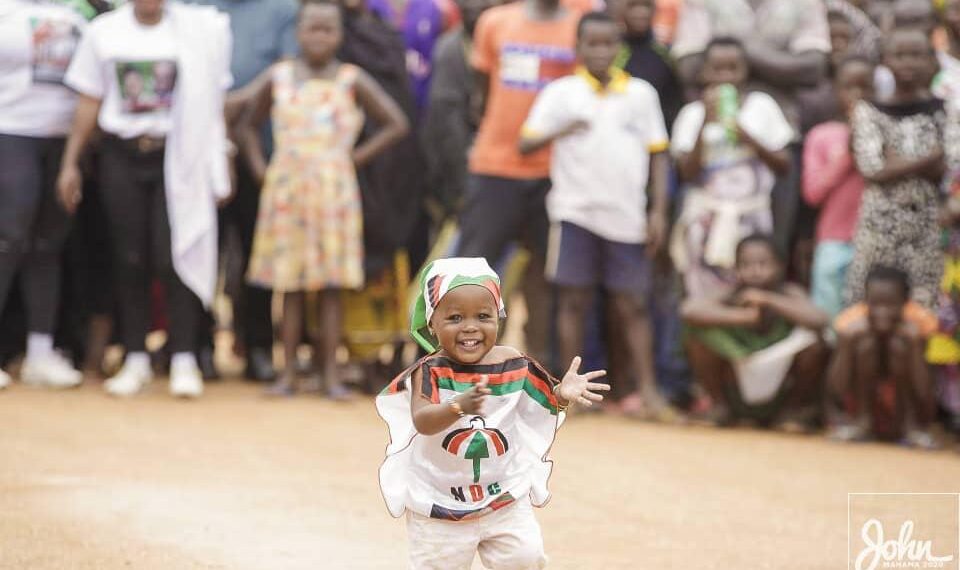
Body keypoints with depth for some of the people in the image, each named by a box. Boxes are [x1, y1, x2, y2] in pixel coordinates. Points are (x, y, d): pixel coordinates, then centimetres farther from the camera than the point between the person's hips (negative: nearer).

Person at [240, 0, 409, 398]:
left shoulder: (351, 81, 0)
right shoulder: (277, 78, 5)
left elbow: (397, 124, 0)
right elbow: (249, 125, 18)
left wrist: (358, 156, -4)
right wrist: (257, 165, 5)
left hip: (333, 190, -1)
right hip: (286, 192, 1)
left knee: (331, 286, -1)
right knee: (290, 286, 4)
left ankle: (330, 373, 3)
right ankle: (288, 372, 9)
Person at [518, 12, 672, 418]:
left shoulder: (641, 93, 7)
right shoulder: (561, 92, 1)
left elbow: (657, 155, 9)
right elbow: (525, 144, -5)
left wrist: (659, 212, 2)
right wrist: (560, 132, -25)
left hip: (627, 216, 1)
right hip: (576, 211, -1)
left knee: (632, 304, 3)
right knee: (574, 299, 2)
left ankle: (647, 388, 4)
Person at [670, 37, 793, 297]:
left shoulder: (762, 106, 6)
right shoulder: (693, 114, 3)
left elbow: (784, 166, 6)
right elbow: (688, 172, -7)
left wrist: (752, 141, -11)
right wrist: (706, 123, -15)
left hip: (752, 218, 1)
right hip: (707, 220, -1)